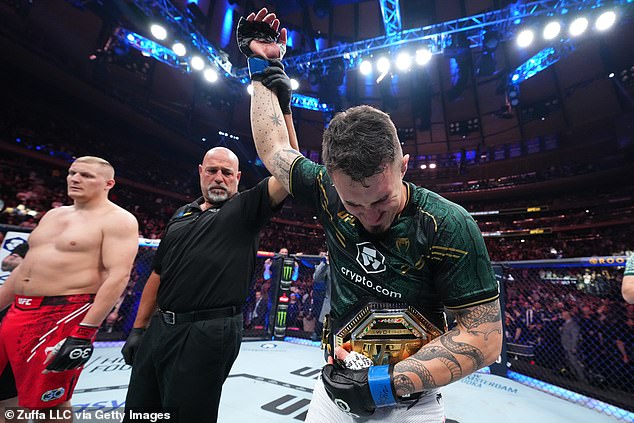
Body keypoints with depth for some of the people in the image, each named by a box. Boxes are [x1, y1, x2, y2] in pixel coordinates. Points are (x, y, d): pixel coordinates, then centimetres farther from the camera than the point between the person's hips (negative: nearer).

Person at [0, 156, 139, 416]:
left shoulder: (117, 220, -11)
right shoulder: (53, 214, 16)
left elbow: (118, 276, -20)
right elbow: (25, 267, 23)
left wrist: (85, 334, -23)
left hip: (66, 315, -8)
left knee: (48, 405, 3)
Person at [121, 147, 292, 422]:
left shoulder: (245, 208, -2)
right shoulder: (181, 215, 13)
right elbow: (158, 275, 15)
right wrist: (138, 329, 14)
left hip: (209, 334, -6)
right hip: (160, 327, 6)